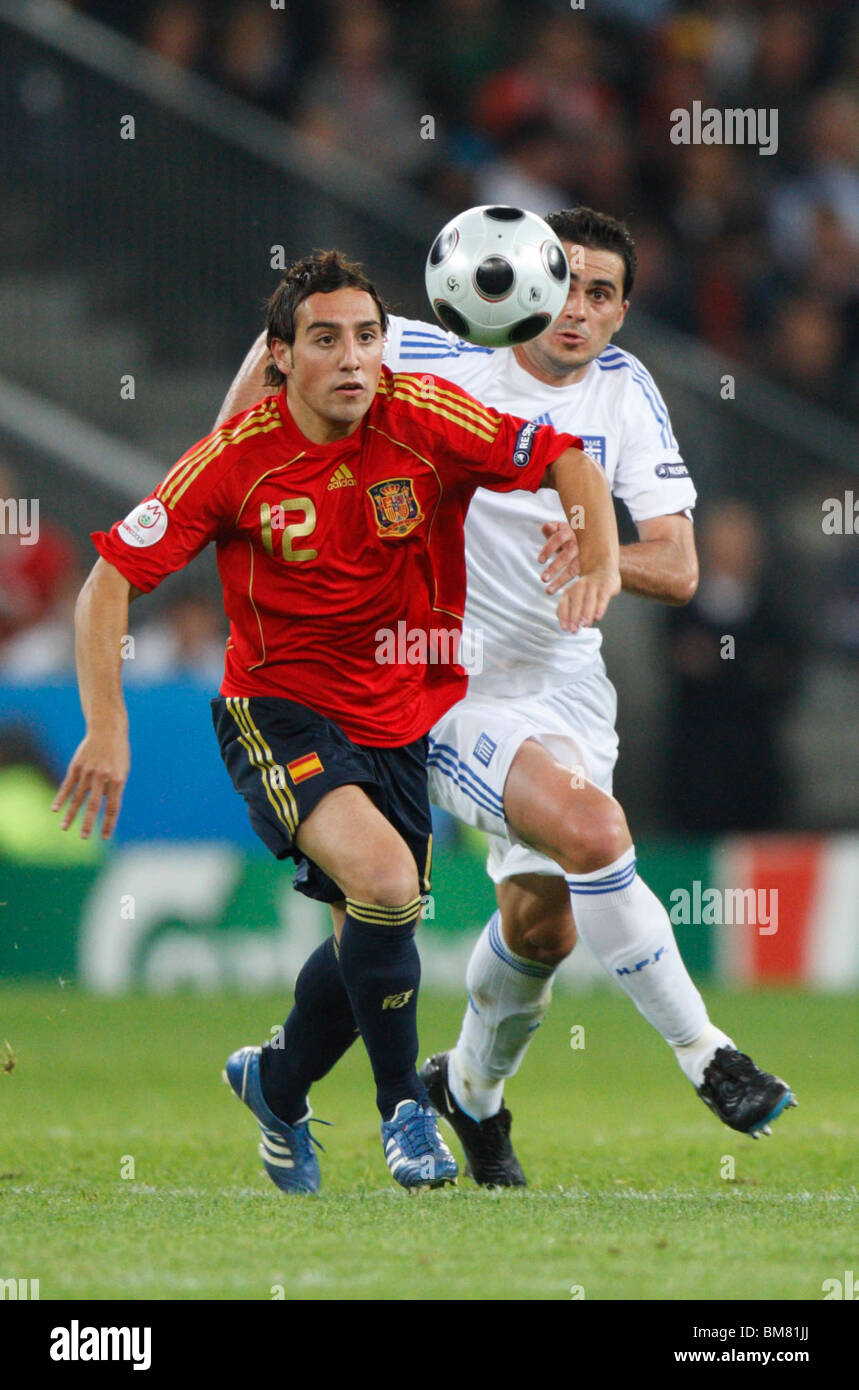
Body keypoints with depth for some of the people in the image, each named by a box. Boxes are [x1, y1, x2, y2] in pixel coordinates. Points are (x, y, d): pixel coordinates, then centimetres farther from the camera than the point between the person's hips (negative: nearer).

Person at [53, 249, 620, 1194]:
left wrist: (599, 563, -26)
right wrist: (106, 725, -19)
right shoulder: (236, 458, -16)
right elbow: (112, 577, -11)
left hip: (405, 718, 4)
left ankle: (276, 1083, 39)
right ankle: (402, 1105, -8)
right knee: (382, 877, -27)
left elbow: (565, 460, -8)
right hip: (279, 715, -4)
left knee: (373, 938, 8)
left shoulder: (424, 419, -12)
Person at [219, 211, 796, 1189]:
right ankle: (703, 1055, -17)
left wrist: (599, 555, -27)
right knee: (594, 831, -28)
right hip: (451, 683, -5)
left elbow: (677, 568, -6)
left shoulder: (625, 391, -1)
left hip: (565, 680, 5)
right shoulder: (448, 362, -12)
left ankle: (472, 1089, 33)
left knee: (542, 924, 4)